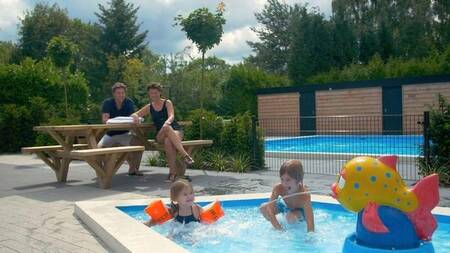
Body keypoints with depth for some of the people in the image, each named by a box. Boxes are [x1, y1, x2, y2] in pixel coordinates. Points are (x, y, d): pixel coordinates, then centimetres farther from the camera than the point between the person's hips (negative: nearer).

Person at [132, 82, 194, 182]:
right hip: (160, 135, 1)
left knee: (168, 141, -39)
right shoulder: (149, 107, 16)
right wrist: (135, 116, -13)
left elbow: (171, 116, -10)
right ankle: (185, 155, -47)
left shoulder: (167, 103, 8)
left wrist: (167, 122, -35)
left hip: (175, 130, -1)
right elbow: (134, 114, 15)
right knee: (167, 128, -37)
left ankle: (173, 172, -40)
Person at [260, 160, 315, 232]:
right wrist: (279, 228, -42)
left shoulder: (304, 195, -41)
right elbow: (269, 209, -33)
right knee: (263, 208, -16)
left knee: (291, 216, -35)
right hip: (285, 205, 4)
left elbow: (310, 220, -45)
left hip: (300, 211, -3)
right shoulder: (278, 188, -33)